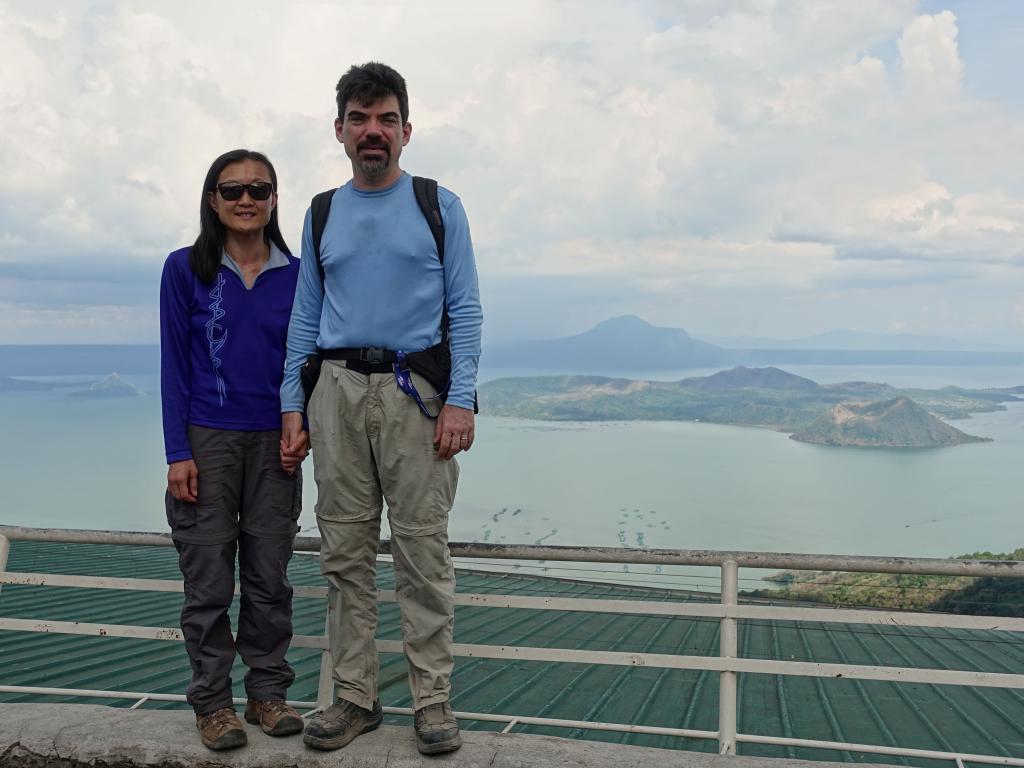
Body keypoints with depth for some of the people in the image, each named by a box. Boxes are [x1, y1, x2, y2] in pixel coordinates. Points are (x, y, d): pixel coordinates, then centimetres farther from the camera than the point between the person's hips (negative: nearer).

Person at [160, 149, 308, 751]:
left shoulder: (295, 274, 5)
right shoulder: (185, 270, 0)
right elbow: (175, 364, -2)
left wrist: (301, 430, -3)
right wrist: (178, 453, -7)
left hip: (275, 444, 2)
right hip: (207, 441, -2)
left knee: (270, 576, 8)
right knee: (209, 577, 3)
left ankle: (268, 692, 20)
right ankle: (213, 701, 15)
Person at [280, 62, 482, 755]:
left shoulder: (439, 206, 7)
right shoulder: (322, 215, 16)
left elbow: (465, 310, 2)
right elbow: (305, 316, 16)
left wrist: (460, 400, -9)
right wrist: (292, 405, 7)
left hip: (414, 393, -3)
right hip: (337, 391, 3)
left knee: (423, 554, -2)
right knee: (346, 553, 6)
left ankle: (433, 699, 8)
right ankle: (356, 697, 16)